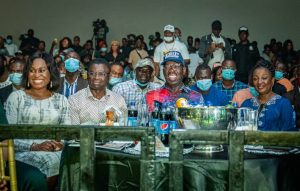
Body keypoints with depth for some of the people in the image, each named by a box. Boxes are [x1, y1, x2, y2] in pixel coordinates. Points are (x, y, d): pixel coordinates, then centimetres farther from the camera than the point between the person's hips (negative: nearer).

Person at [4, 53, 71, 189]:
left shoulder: (61, 100, 14)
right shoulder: (16, 97, 5)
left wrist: (61, 144, -13)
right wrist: (34, 146, -16)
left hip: (56, 152, 3)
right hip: (24, 153, -2)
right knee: (52, 162, -34)